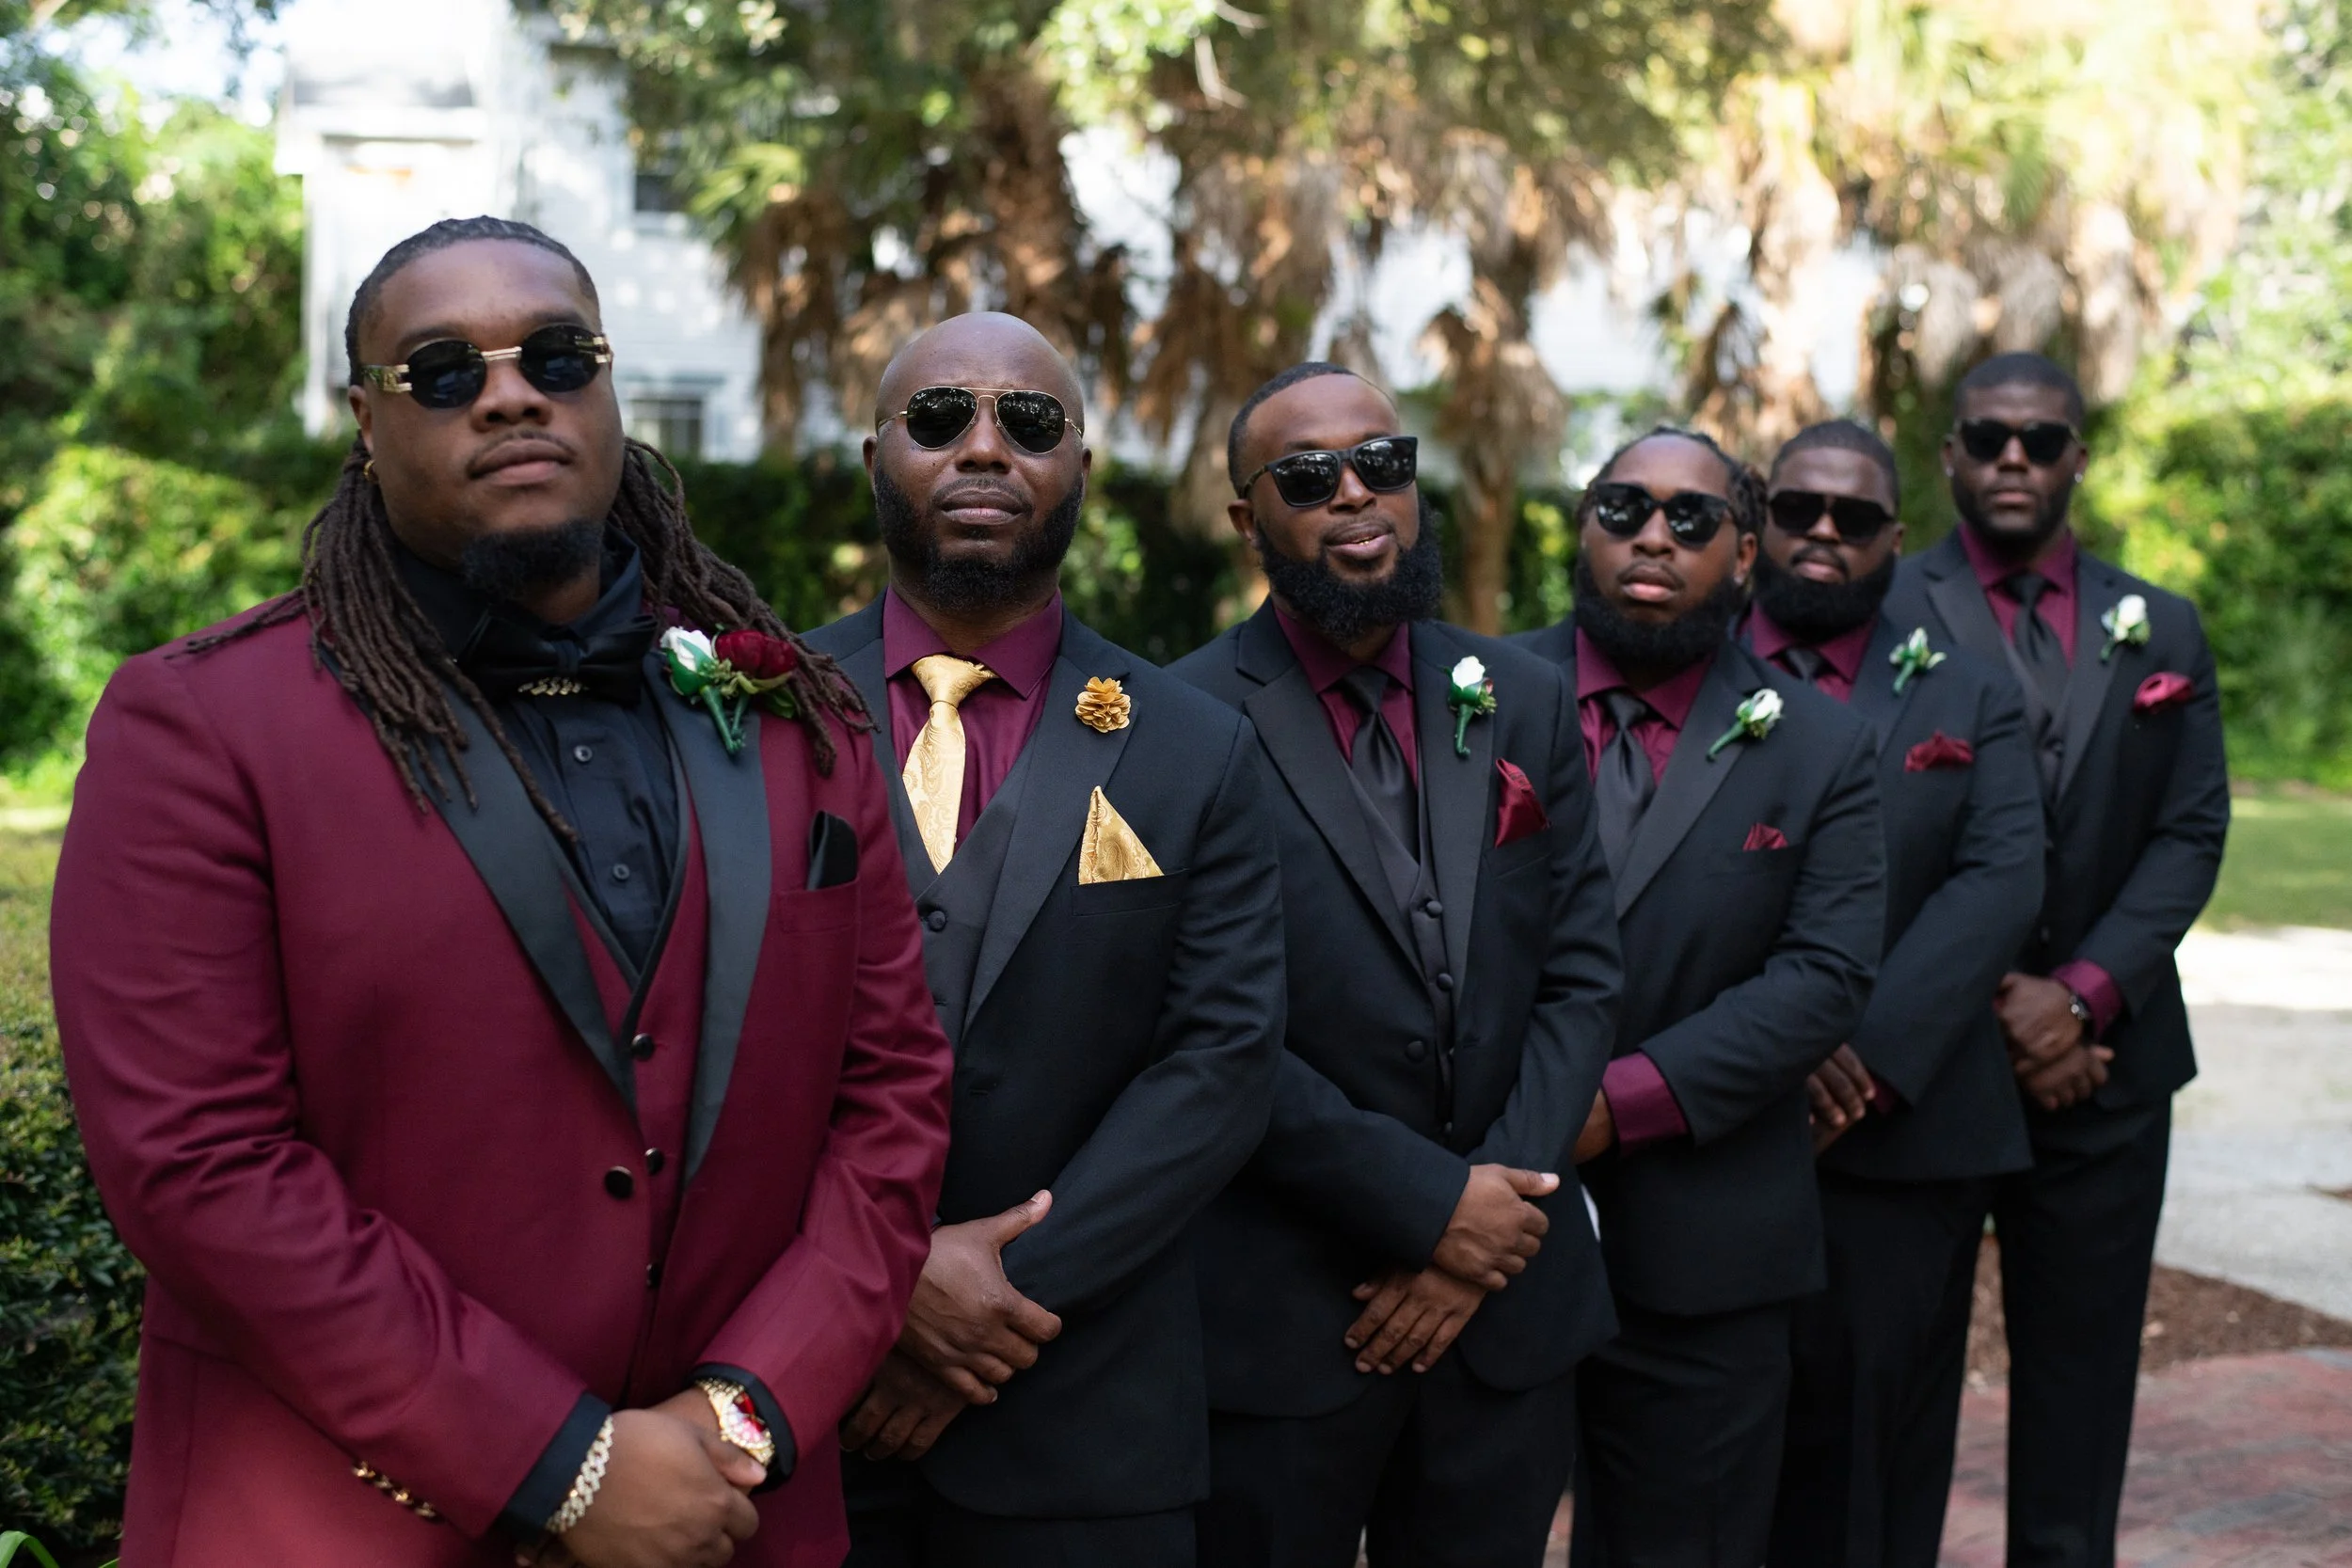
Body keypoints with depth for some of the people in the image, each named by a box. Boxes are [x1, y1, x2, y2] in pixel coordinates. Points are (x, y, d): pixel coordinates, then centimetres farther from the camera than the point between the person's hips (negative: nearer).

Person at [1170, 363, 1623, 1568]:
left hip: (1508, 1310, 4)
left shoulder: (1525, 705, 7)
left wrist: (1482, 1238, -7)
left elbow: (1580, 977, 3)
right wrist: (1432, 1202, -14)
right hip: (1274, 1325, -4)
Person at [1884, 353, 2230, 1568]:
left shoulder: (2162, 632, 10)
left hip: (2103, 1060, 3)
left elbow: (2190, 834, 3)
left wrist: (2083, 992, -10)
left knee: (2081, 1368, 8)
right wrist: (1992, 1000, -12)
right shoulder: (1880, 619, -2)